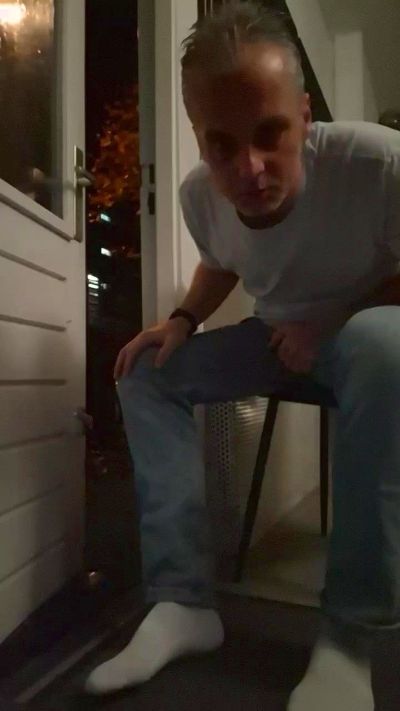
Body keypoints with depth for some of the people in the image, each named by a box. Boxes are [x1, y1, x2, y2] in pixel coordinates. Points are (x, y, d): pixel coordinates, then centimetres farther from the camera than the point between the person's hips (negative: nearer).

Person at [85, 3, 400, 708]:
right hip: (278, 336, 5)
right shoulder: (198, 195, -11)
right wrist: (183, 320, -7)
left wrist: (336, 322, -23)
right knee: (146, 373, -10)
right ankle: (183, 601, -11)